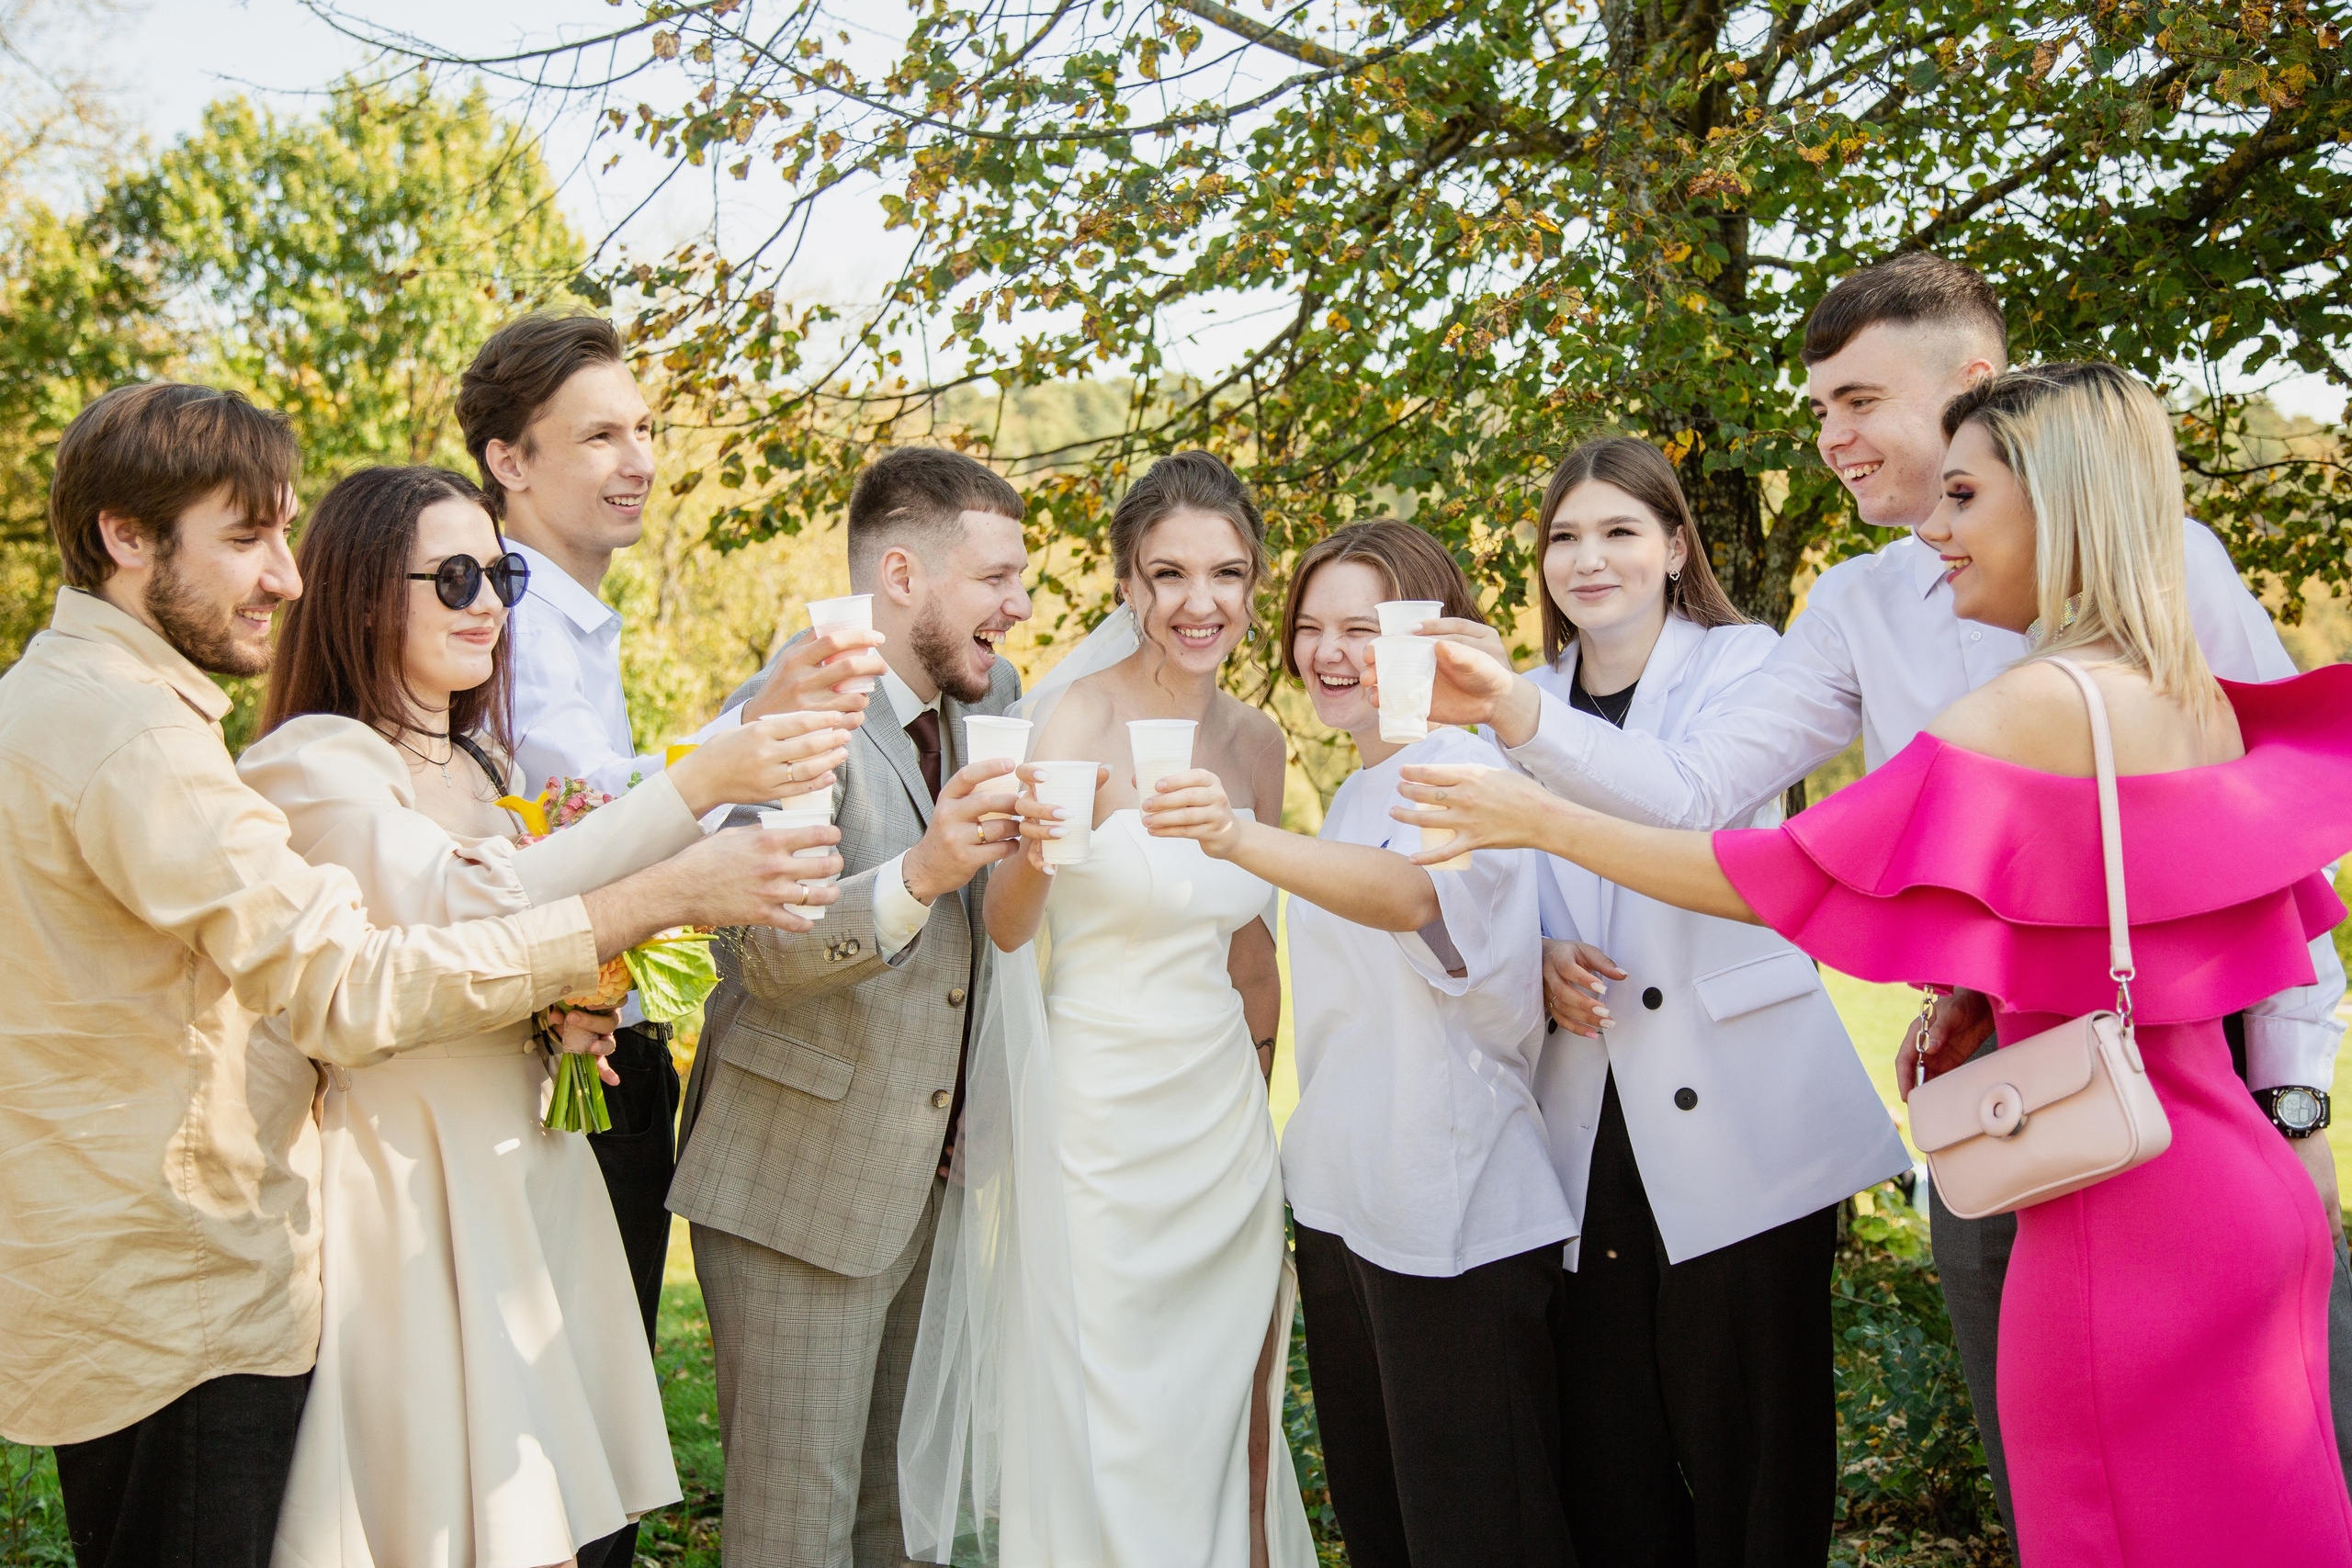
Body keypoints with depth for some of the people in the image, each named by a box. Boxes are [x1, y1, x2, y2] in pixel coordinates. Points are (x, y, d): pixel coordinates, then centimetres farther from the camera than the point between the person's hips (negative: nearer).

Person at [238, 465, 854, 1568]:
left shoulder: (480, 760, 16)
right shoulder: (313, 765, -11)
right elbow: (463, 908, -26)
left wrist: (560, 1009, 1)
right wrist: (695, 787, -29)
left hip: (529, 1170, 7)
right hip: (412, 1195, -7)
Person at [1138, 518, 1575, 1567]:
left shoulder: (1461, 771, -13)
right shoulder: (1355, 795, 16)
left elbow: (1416, 892, -36)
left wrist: (1242, 839, -51)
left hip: (1456, 1218, -9)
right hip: (1342, 1205, 9)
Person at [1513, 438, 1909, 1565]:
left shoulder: (1740, 665, -1)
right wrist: (1543, 955, -3)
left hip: (1738, 1121, -4)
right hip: (1596, 1123, 4)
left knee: (1747, 1432, -1)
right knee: (1606, 1442, 5)